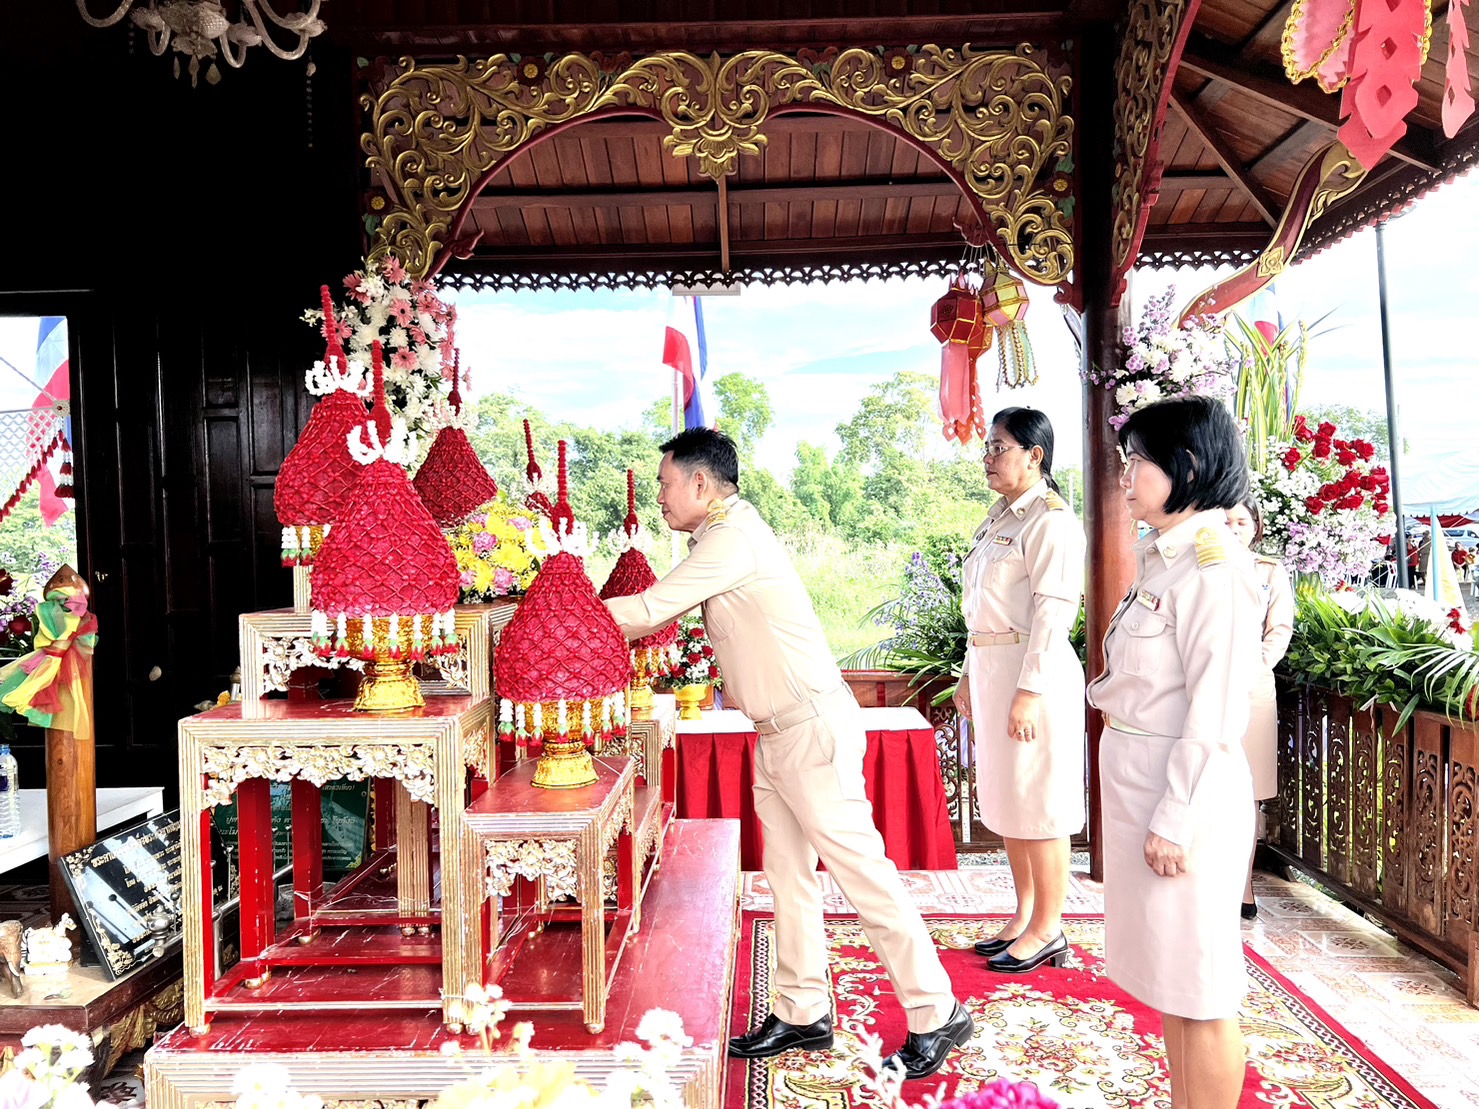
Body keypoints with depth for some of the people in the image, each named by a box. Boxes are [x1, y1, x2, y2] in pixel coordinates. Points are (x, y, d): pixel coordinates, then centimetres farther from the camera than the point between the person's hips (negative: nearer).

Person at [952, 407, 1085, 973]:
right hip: (991, 668, 9)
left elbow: (1052, 612, -19)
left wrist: (1029, 691, -21)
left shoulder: (1051, 521, -13)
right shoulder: (1000, 517, 14)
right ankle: (1024, 916, 29)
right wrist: (970, 674, 17)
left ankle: (1047, 929, 15)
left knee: (1038, 803, 1)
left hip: (1032, 672, -9)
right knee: (1006, 799, 15)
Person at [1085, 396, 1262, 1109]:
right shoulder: (1159, 559, 10)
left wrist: (1174, 819, -18)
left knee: (1199, 984, 6)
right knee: (1167, 976, 20)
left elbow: (1213, 712, -20)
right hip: (1134, 778, 9)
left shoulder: (1215, 568, -18)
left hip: (1184, 789, -9)